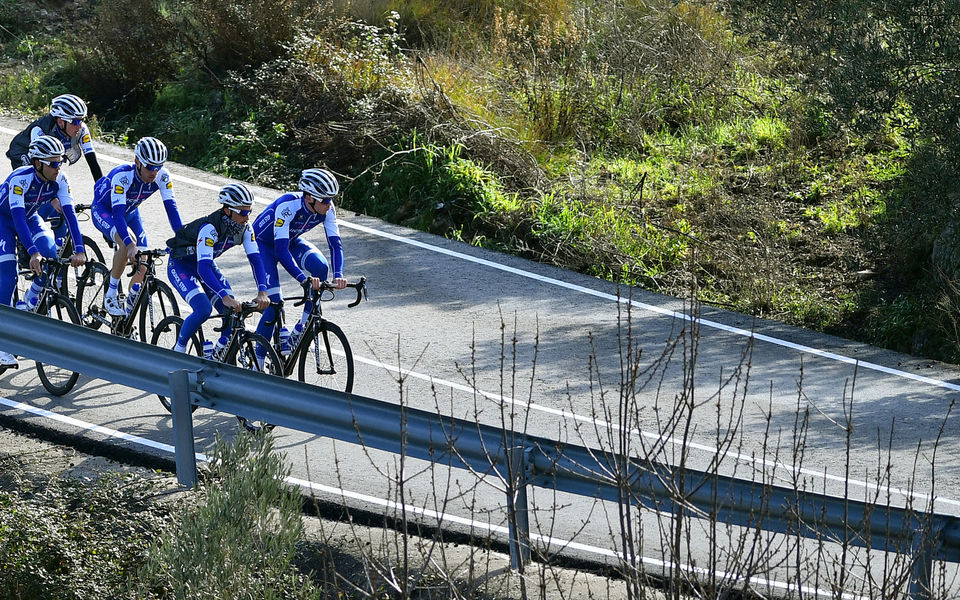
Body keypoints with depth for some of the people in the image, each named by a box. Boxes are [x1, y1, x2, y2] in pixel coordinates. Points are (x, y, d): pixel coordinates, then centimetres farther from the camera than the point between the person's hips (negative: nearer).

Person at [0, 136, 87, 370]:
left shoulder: (59, 180, -21)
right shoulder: (20, 179, -36)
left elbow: (69, 213, -24)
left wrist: (80, 250, -35)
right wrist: (32, 252, -55)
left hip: (29, 217, 5)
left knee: (50, 253, -23)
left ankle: (31, 299, 6)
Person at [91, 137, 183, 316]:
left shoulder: (162, 176, -25)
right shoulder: (122, 176, -39)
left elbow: (171, 207, -27)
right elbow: (118, 213, -46)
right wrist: (130, 245, -58)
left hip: (130, 212, 5)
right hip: (104, 211, -5)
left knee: (142, 265, -6)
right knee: (127, 241, -35)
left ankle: (129, 305, 17)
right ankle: (111, 295, -20)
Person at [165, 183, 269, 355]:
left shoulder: (244, 227, -16)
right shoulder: (210, 228, -35)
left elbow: (255, 259, -18)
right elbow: (203, 268, -43)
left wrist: (262, 292, -34)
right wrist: (225, 297, -53)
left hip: (205, 264, 6)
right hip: (180, 265, -6)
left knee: (234, 312, -11)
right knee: (203, 309, -28)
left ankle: (220, 352, 13)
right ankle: (178, 350, -6)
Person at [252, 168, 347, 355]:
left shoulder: (327, 209, -22)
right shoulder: (288, 206, -38)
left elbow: (335, 243, -23)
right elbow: (281, 250, -43)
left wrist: (338, 275, -40)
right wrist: (304, 279, -54)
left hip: (291, 240, 5)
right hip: (264, 243, -5)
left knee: (320, 266, -25)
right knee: (274, 302, -17)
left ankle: (301, 330, -13)